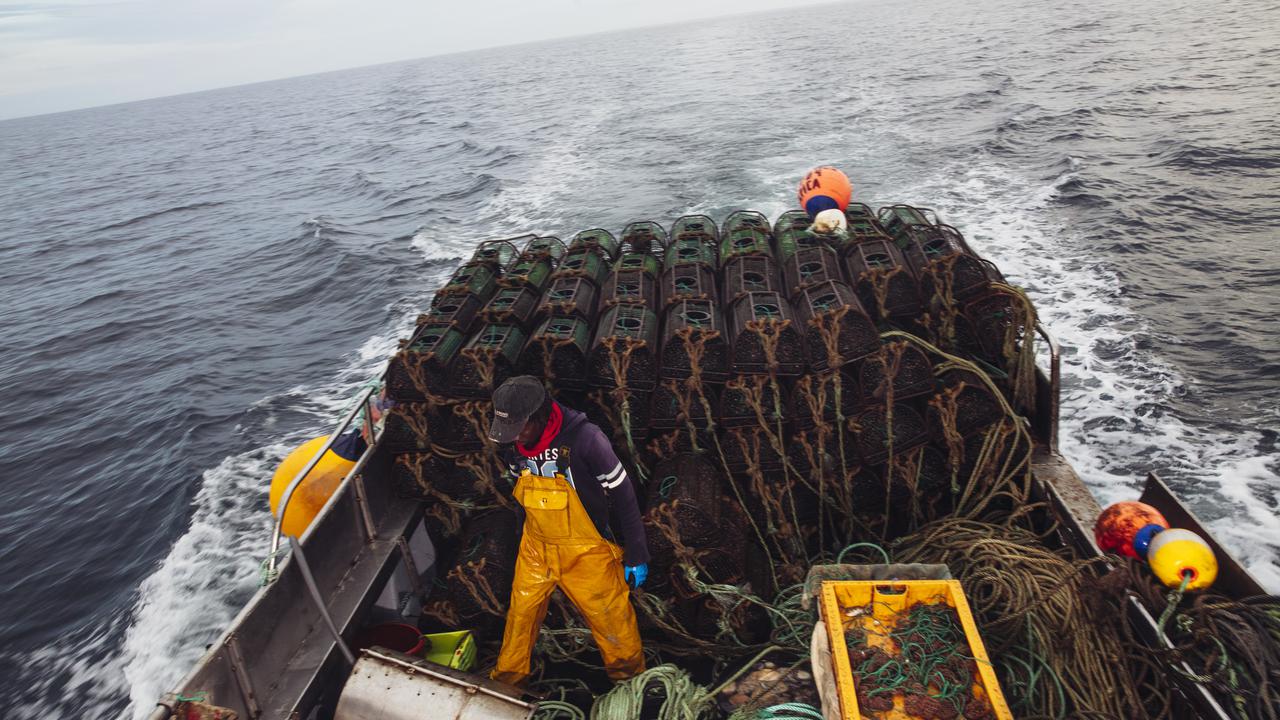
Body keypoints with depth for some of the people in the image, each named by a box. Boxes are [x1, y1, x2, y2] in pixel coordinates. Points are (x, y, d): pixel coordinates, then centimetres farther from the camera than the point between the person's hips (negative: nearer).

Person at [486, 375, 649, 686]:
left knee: (609, 615, 9)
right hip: (536, 547, 5)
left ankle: (629, 672, 37)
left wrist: (636, 556, -11)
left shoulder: (585, 439, -26)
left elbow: (624, 497, -17)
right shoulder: (518, 447, -8)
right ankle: (506, 677, 39)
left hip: (586, 551, -4)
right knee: (521, 612, 14)